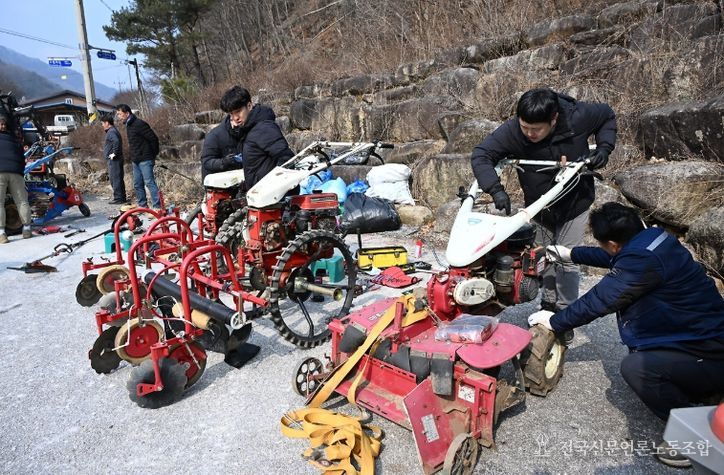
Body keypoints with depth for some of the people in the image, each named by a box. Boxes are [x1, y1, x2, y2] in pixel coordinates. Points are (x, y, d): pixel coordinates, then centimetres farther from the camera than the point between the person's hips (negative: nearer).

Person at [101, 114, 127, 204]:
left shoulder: (111, 132, -13)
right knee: (118, 179, 13)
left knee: (115, 179, -7)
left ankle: (118, 198, -4)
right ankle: (121, 197, 18)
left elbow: (116, 141, -30)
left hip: (114, 160, -10)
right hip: (116, 160, 10)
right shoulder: (113, 131, 18)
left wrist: (114, 153, -24)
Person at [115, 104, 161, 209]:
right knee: (137, 184, 12)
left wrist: (153, 155, -9)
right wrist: (133, 157, 16)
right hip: (136, 160, 10)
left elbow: (153, 138, -17)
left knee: (149, 182, -12)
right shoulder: (128, 125, 16)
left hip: (145, 160, -10)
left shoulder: (139, 124, -14)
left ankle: (157, 206, -11)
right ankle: (143, 206, 20)